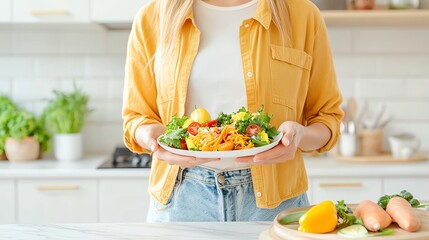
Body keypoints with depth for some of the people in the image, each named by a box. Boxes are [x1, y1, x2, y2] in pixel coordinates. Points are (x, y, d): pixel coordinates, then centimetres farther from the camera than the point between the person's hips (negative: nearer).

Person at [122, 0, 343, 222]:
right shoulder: (151, 18, 0)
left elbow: (329, 116, 3)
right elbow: (135, 117, 6)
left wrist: (300, 135, -19)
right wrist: (150, 133, -17)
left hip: (273, 196, 0)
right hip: (182, 195, 1)